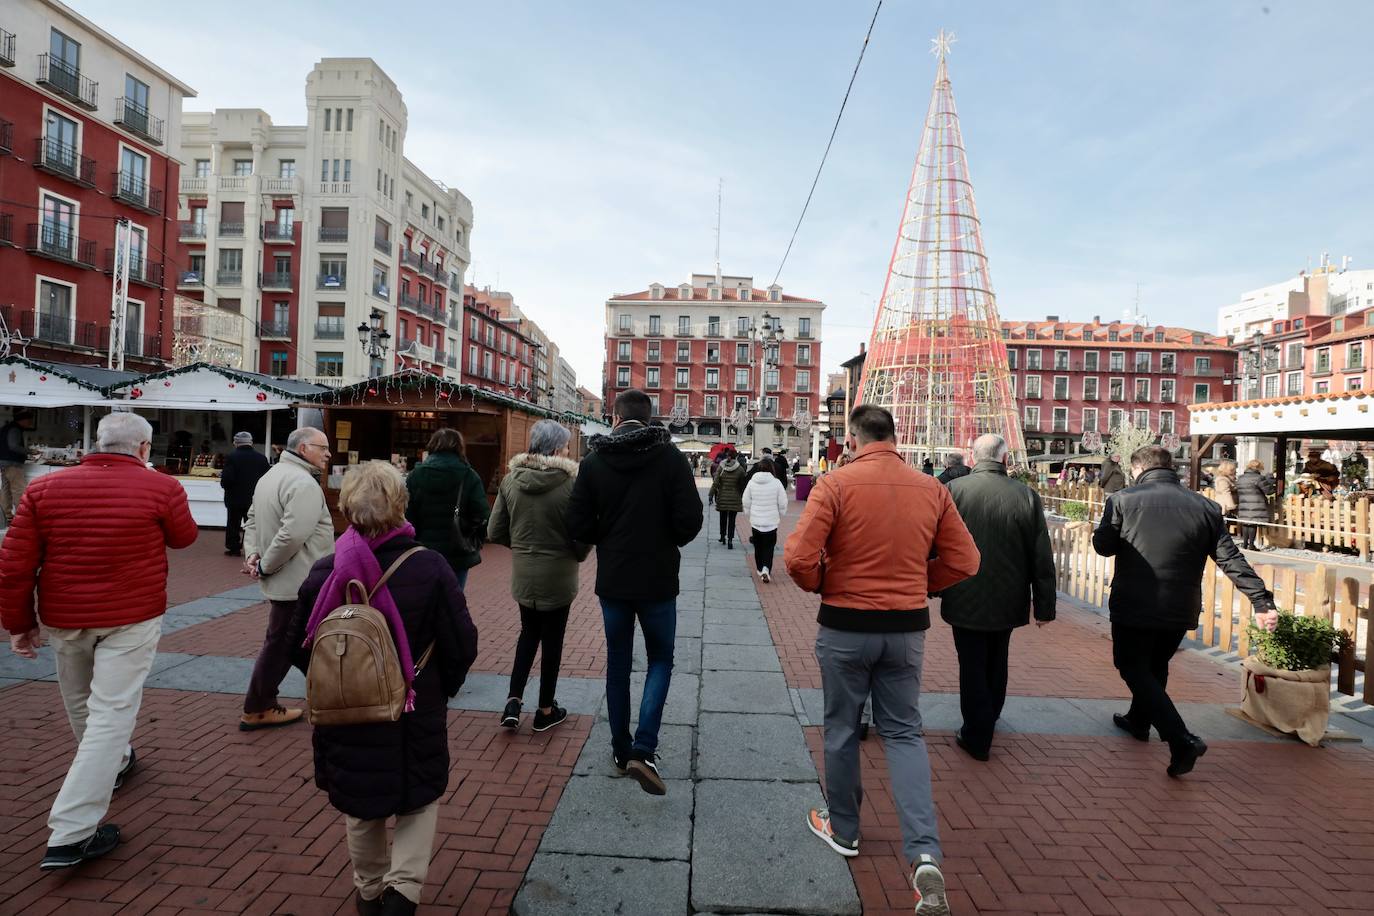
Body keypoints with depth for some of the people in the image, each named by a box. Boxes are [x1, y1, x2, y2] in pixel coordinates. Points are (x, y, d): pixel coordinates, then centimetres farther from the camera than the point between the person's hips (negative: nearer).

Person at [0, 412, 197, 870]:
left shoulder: (45, 488, -2)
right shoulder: (161, 488, -11)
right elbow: (184, 538, 6)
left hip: (64, 619, 5)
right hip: (131, 618, -4)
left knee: (81, 705, 26)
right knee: (111, 714, 0)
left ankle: (113, 763, 50)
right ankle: (70, 834, -2)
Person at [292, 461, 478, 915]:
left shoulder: (323, 573, -12)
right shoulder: (430, 569, -19)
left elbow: (299, 649, 0)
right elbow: (462, 647, -13)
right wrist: (441, 690, 7)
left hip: (345, 719, 3)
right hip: (416, 719, -2)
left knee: (360, 809, 24)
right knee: (419, 802, 20)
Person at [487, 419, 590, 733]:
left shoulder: (510, 480, -6)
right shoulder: (570, 483, -19)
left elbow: (495, 532, -3)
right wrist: (578, 554, 5)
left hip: (522, 575, 4)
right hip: (557, 576, -4)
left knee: (529, 633, 24)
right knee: (552, 639, 14)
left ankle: (514, 701, 17)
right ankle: (546, 710, 27)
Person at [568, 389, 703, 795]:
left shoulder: (593, 461, -4)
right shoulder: (670, 457, -10)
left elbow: (579, 525, -5)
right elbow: (690, 519, -12)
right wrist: (667, 544, 7)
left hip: (612, 579, 2)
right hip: (657, 579, -2)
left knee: (618, 663, 17)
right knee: (660, 660, 13)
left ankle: (621, 750, 27)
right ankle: (644, 750, -1)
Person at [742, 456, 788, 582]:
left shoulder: (752, 483, -6)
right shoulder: (776, 483, -11)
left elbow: (746, 503, 2)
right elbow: (782, 504, -5)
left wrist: (749, 515, 18)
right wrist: (780, 517, 11)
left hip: (755, 521, 2)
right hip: (772, 522, -2)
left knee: (758, 547, 17)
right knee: (769, 547, 6)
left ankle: (760, 570, 27)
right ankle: (766, 569, -11)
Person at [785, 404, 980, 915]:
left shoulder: (836, 484, -14)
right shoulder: (931, 489, -2)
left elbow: (799, 559, -18)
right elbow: (964, 562, 3)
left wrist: (822, 584, 2)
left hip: (845, 626, -3)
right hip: (908, 628, 3)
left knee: (841, 729, 16)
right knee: (904, 733, 15)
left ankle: (842, 829, 34)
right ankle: (924, 853, 3)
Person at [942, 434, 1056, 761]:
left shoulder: (954, 490, -15)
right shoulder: (1027, 495, -9)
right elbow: (1043, 558, -5)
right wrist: (1044, 605, 5)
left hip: (965, 599, -3)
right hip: (1008, 600, 3)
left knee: (972, 666, 9)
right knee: (997, 662, 24)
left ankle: (976, 737, 16)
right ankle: (989, 720, 43)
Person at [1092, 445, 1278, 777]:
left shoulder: (1122, 500, -11)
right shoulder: (1205, 507, 0)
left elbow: (1102, 546, -4)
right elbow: (1232, 560, -4)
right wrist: (1262, 601, -3)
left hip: (1133, 606, -5)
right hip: (1181, 610, 5)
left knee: (1134, 670, 7)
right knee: (1156, 666, 24)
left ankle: (1181, 740, -8)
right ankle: (1138, 721, 42)